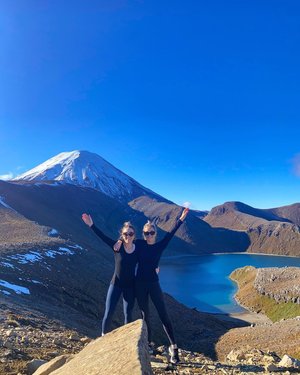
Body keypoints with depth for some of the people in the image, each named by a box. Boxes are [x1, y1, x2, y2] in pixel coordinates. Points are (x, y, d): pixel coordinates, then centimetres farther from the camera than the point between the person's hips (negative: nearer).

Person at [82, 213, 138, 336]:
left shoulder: (138, 250, -7)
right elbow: (103, 236, -23)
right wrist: (91, 225, -33)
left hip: (130, 286, 1)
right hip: (116, 284, -1)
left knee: (128, 314, 10)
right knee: (108, 313, -1)